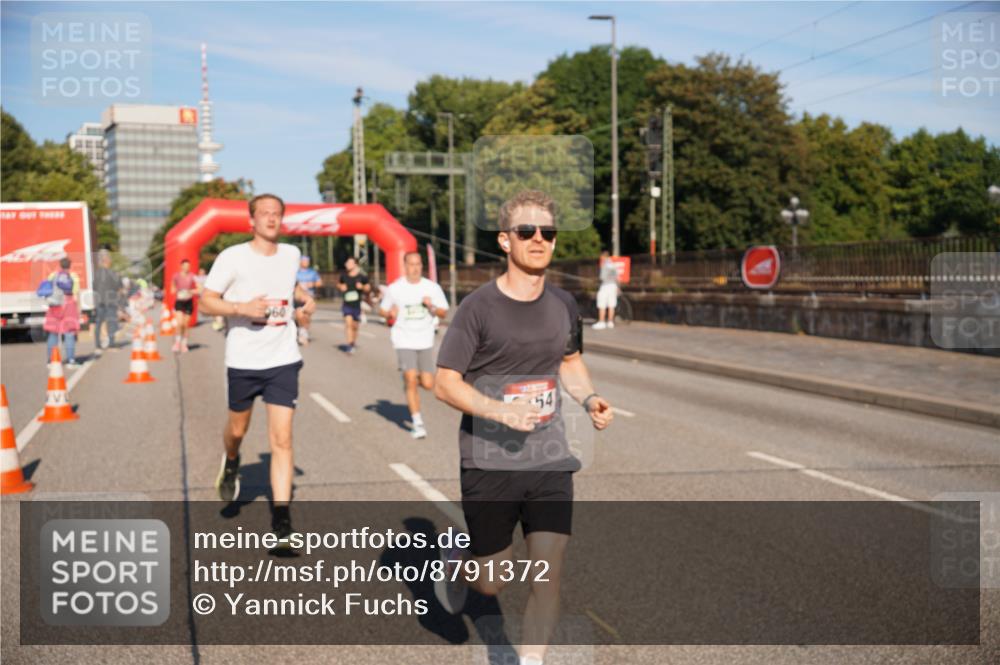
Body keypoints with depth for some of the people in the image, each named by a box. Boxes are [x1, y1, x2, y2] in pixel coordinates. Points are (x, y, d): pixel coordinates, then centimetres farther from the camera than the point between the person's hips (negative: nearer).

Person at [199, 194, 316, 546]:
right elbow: (207, 302, -6)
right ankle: (231, 464, 54)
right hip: (243, 360, -1)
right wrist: (242, 307, -21)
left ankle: (281, 518, -6)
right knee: (237, 429, 18)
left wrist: (305, 299, 11)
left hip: (283, 360, 2)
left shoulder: (291, 254, 7)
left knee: (282, 439, -8)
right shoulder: (233, 257, -7)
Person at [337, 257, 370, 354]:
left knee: (354, 326, 11)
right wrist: (340, 287, -4)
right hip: (347, 304, 0)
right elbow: (339, 284, 18)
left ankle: (353, 343, 33)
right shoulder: (344, 275, 0)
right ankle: (349, 345, -18)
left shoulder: (362, 276, -6)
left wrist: (362, 287, -16)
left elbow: (368, 288, 4)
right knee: (348, 323, -17)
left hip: (357, 305, 0)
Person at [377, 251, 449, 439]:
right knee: (411, 382, -13)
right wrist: (390, 313, -12)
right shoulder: (394, 289, -1)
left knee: (428, 385, 2)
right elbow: (382, 310, 10)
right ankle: (417, 423, -2)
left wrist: (432, 307, -15)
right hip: (404, 341, -2)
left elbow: (444, 313, 5)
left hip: (425, 341, 2)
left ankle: (408, 376, 37)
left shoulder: (432, 287, 1)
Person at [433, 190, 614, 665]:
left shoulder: (563, 305, 4)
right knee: (493, 584, 10)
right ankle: (458, 562, 45)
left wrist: (590, 399, 1)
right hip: (489, 465, -3)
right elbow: (445, 383, -10)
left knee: (549, 576, -5)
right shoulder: (478, 307, -11)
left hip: (551, 463, 3)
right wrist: (501, 410, -26)